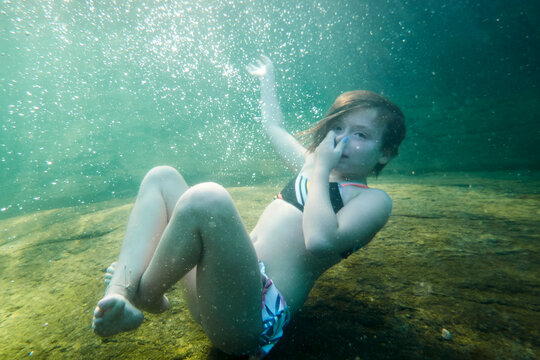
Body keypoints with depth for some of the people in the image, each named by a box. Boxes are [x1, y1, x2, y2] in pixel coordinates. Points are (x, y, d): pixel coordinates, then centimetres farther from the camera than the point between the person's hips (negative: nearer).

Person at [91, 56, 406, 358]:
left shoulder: (373, 200, 0)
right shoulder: (312, 165, 19)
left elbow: (320, 240, -21)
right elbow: (274, 126, 33)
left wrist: (321, 170, -10)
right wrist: (268, 77, 46)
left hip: (260, 310, -7)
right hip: (222, 280, 8)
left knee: (207, 198, -35)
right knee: (162, 177, 7)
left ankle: (146, 294, -5)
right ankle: (119, 299, -10)